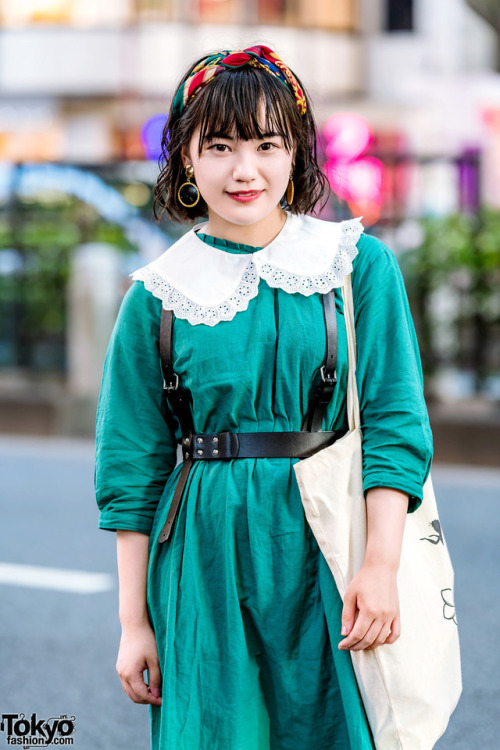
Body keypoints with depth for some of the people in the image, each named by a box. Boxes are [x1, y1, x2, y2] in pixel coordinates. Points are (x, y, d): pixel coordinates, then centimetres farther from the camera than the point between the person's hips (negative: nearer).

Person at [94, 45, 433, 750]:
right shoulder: (158, 296, 2)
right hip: (208, 564, 1)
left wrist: (382, 565, -15)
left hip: (332, 558, 0)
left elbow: (393, 423, -5)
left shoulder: (361, 265, 0)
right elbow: (135, 468, 5)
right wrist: (134, 620, 3)